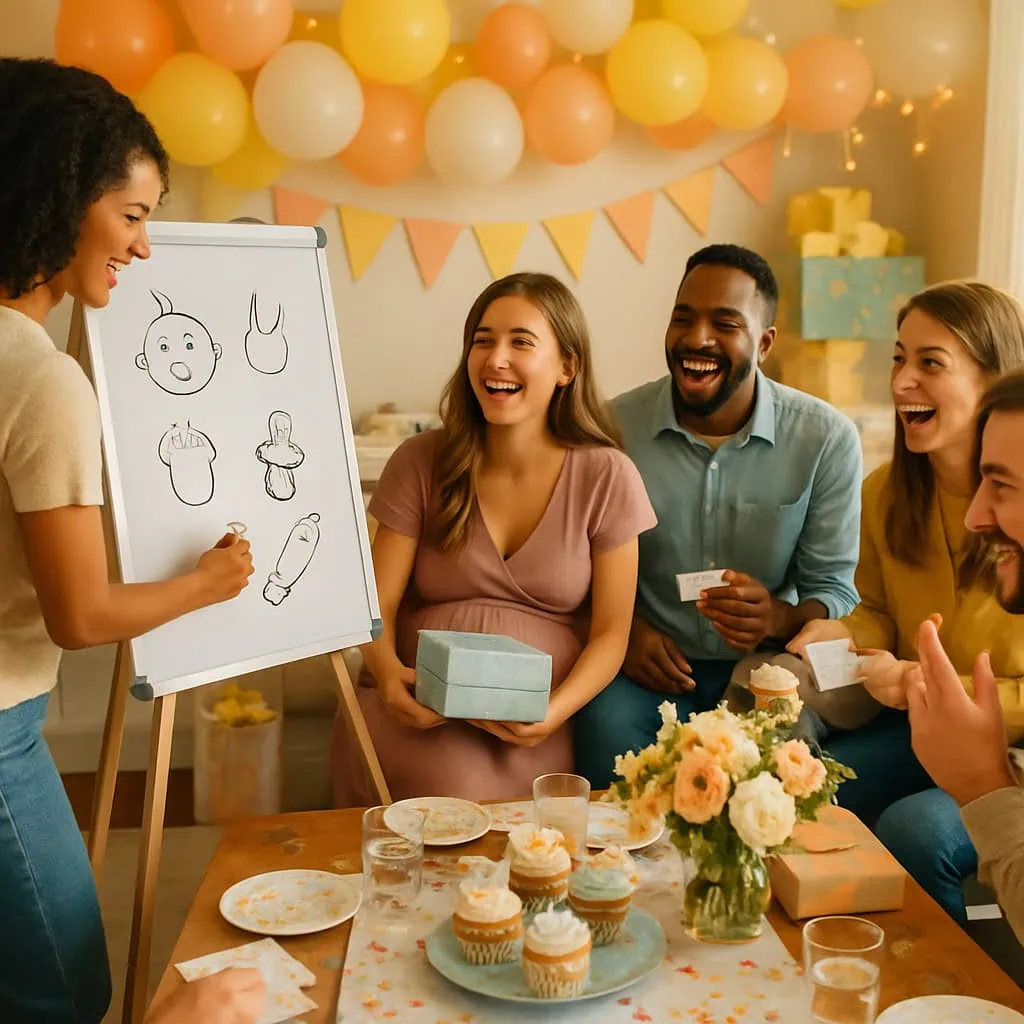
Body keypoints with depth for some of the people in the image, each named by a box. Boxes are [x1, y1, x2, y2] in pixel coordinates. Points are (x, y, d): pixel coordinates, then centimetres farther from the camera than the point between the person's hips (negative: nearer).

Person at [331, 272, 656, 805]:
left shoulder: (606, 477, 1)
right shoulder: (421, 462, 3)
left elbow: (611, 632, 0)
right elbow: (377, 603, 0)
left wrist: (556, 710, -19)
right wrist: (387, 671, -23)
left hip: (537, 717, 0)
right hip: (424, 703, 0)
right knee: (454, 787, -31)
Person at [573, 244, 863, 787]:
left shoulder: (827, 438, -5)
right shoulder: (614, 427, -4)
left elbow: (834, 590, -2)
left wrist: (779, 618, -24)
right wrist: (624, 629, -12)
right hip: (649, 665, 0)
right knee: (608, 725, -32)